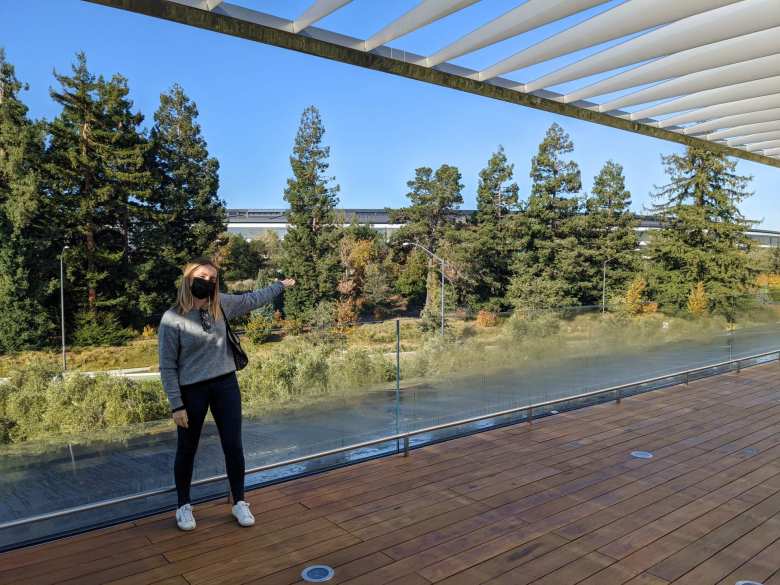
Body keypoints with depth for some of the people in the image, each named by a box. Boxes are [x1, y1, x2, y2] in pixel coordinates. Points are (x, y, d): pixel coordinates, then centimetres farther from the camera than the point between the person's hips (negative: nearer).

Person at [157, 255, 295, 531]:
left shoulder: (220, 304, -2)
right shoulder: (172, 318, -14)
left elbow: (251, 300, 17)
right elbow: (167, 366, -11)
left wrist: (280, 285, 26)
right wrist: (176, 405, -12)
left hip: (225, 385, 4)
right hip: (191, 390, -3)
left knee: (233, 446, 7)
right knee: (187, 450, 12)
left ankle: (239, 503, 26)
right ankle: (184, 506, 34)